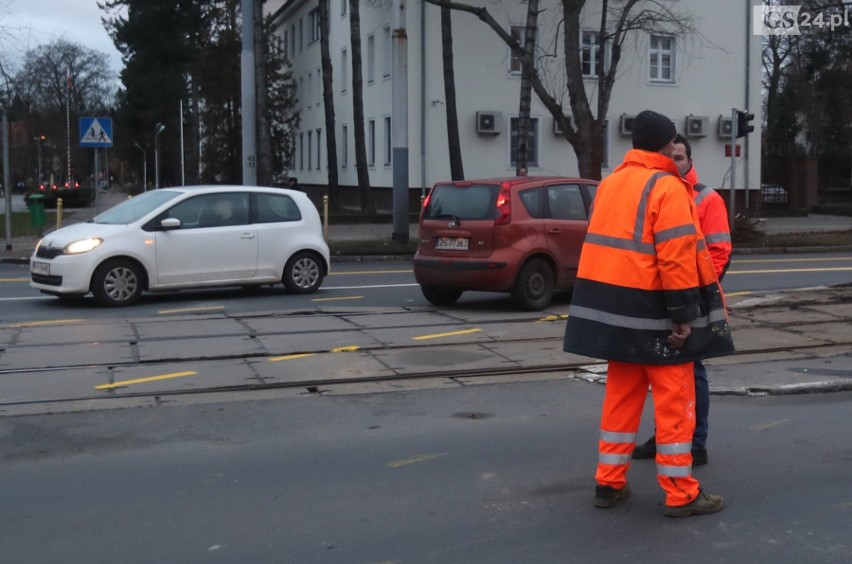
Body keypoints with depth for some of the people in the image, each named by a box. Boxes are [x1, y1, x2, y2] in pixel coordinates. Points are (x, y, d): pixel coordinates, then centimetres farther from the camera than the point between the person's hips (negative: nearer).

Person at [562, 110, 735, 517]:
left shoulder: (610, 183, 13)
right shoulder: (666, 187, -12)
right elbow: (676, 256, -19)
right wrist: (684, 314, -18)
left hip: (614, 306, 8)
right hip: (653, 310, -7)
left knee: (621, 394, 15)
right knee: (675, 400, 1)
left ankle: (609, 482, 18)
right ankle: (680, 494, 7)